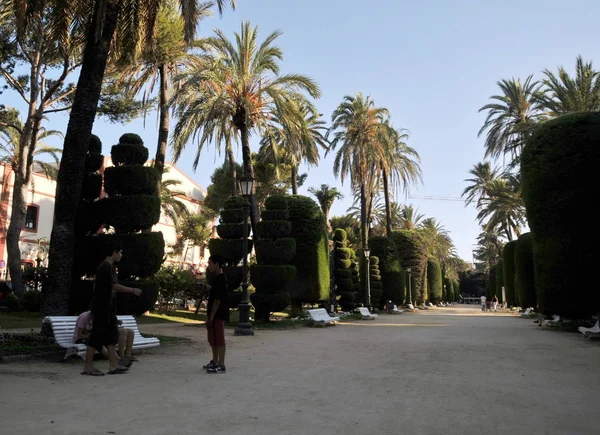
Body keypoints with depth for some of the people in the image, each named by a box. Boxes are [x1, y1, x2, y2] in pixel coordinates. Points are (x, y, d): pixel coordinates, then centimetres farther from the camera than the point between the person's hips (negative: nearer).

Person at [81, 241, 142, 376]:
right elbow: (115, 286, -19)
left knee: (112, 334, 9)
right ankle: (88, 367, 4)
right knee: (97, 335, -4)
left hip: (107, 307, 10)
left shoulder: (107, 266, 14)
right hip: (102, 307, -10)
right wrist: (133, 290, -11)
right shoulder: (106, 266, -15)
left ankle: (113, 366, 11)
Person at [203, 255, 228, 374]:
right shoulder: (218, 279, 13)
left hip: (218, 315, -10)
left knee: (219, 340, -4)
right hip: (215, 315, 10)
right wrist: (210, 316, 21)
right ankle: (215, 362, 29)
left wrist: (211, 317, -19)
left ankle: (221, 365, 1)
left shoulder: (220, 280, -19)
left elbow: (217, 300, -21)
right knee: (212, 339, 18)